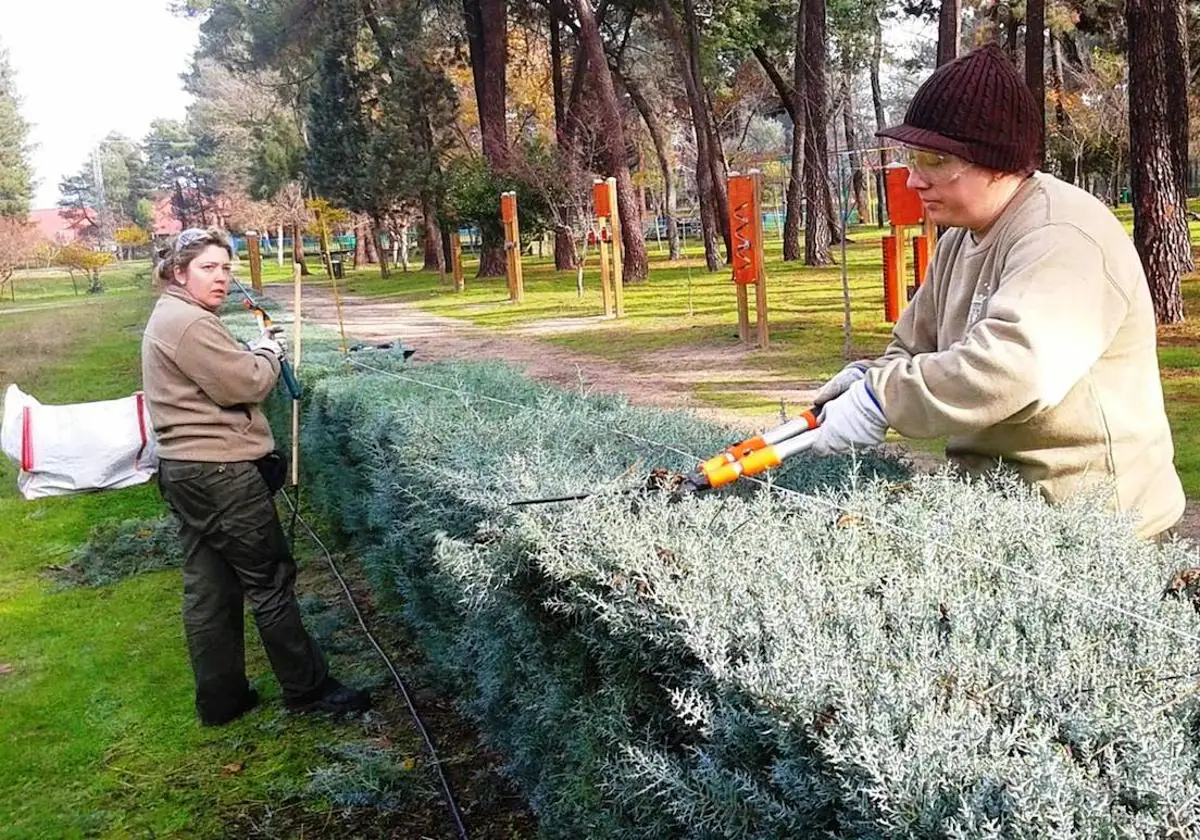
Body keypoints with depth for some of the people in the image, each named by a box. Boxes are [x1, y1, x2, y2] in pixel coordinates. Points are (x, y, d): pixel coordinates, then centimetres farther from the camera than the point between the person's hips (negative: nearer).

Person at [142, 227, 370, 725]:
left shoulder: (169, 318, 17)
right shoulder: (190, 322, -17)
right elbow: (244, 385, -18)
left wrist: (252, 356, 6)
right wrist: (268, 353, -1)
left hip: (184, 467, 10)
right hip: (221, 472, -10)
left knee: (208, 589, 13)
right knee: (270, 580, 0)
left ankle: (221, 699, 21)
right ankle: (308, 689, 11)